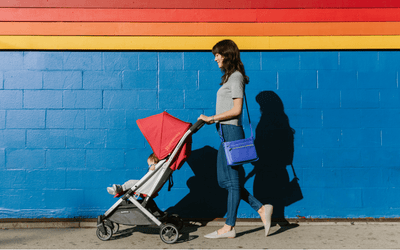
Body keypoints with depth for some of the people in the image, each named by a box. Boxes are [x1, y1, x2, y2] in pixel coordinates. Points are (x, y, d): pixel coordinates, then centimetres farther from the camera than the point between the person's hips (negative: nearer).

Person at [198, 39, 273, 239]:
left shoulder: (236, 76, -9)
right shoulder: (229, 77, 19)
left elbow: (236, 109, -16)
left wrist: (211, 118, -13)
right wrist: (213, 120, 11)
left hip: (232, 132, -10)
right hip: (227, 133, 10)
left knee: (231, 180, -1)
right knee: (225, 180, 12)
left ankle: (229, 227, 10)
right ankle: (261, 209, 17)